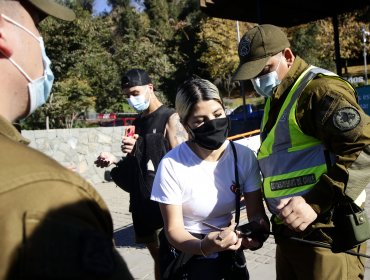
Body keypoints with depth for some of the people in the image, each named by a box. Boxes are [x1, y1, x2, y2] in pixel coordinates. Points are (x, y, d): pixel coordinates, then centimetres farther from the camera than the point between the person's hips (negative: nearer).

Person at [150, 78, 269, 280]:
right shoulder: (172, 165, -23)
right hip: (185, 257, -3)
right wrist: (204, 246, -38)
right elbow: (173, 229, -19)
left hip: (229, 251, 3)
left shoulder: (244, 156, -15)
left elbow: (256, 212, -9)